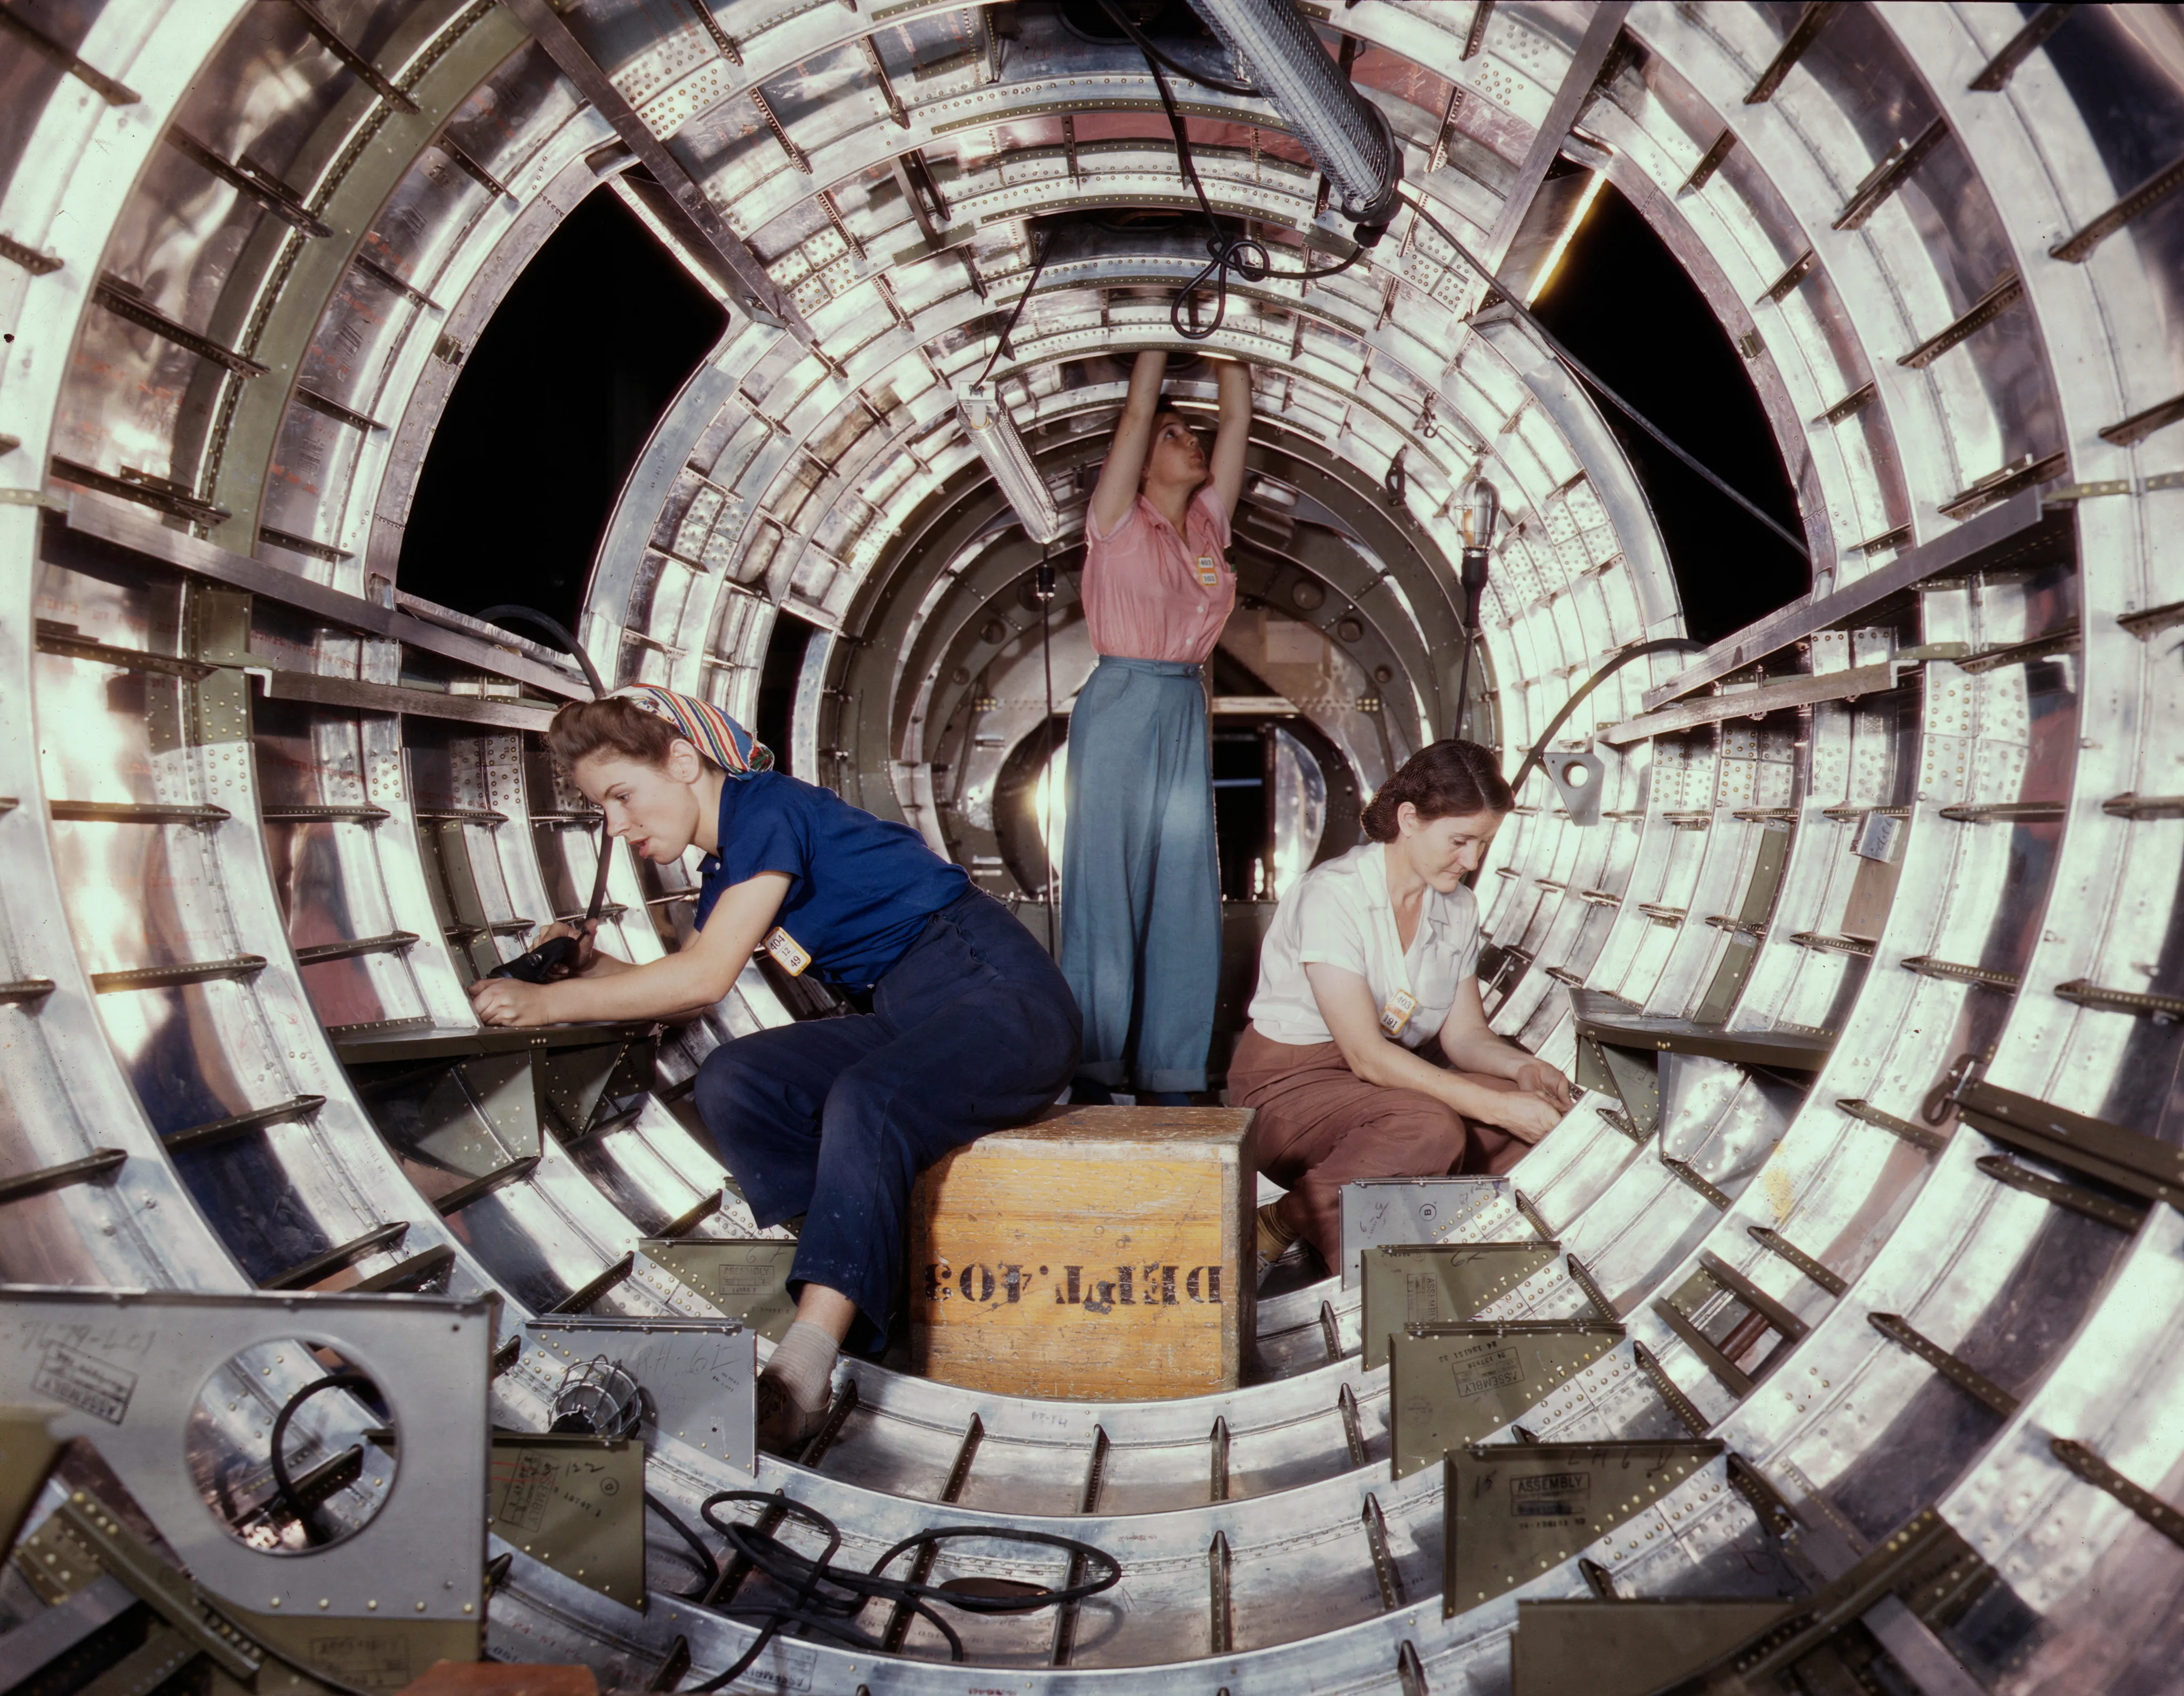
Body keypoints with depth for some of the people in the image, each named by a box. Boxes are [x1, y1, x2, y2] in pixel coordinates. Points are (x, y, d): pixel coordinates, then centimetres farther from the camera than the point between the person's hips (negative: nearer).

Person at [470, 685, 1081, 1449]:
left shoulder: (767, 807, -13)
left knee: (864, 1101, -36)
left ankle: (801, 1374, -42)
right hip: (910, 1017, 9)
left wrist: (550, 1002, -12)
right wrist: (591, 967, 3)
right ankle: (871, 1291, -14)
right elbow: (684, 996, 18)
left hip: (1003, 996, -9)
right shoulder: (728, 864, 15)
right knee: (733, 1080, -10)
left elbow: (704, 979, -19)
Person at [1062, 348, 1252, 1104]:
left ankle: (1168, 1079, 10)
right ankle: (1091, 1077, 2)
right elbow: (1136, 409, -4)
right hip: (1120, 703, -6)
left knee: (1183, 895, 4)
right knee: (1106, 886, -4)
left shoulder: (1208, 523, 13)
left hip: (1187, 712, 6)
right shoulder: (1119, 522, 0)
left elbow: (1239, 417, 12)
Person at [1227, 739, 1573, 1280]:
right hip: (1292, 1084, -7)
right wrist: (1494, 1105, -30)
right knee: (1432, 1130, -35)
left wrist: (1522, 1068, -17)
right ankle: (1280, 1225, -15)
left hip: (1395, 1075, 7)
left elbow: (1464, 1033, 6)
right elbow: (1366, 1054, -26)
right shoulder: (1332, 896, -21)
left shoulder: (1457, 907, 3)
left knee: (1544, 1114, -14)